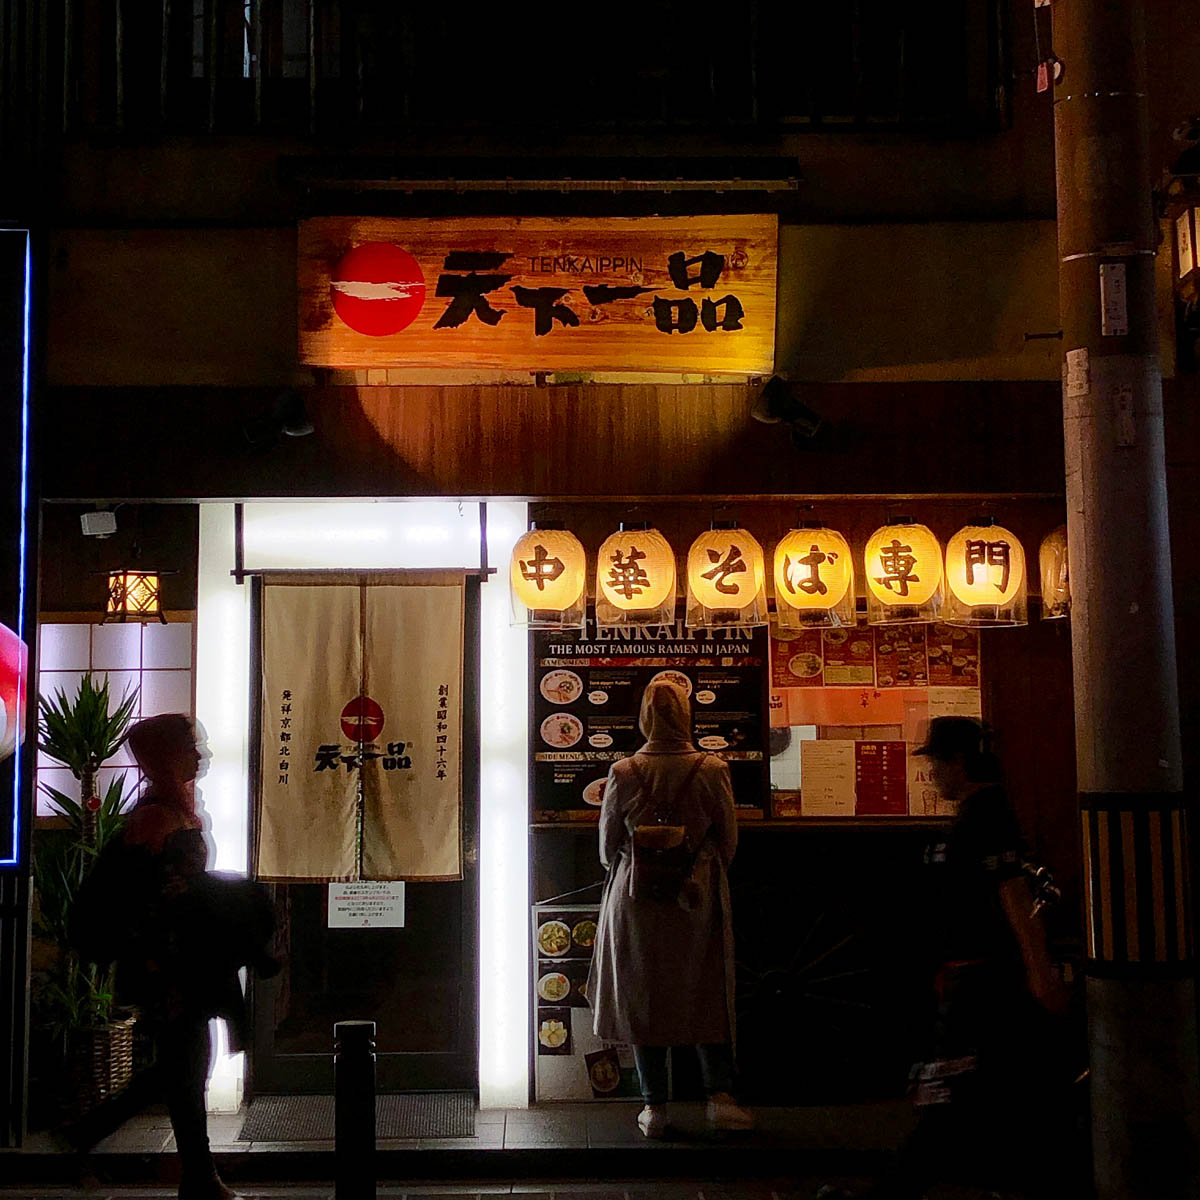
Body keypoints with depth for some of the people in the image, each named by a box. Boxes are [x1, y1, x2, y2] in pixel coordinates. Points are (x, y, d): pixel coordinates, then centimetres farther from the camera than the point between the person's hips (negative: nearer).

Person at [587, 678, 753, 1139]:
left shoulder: (623, 774, -8)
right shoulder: (712, 771, -9)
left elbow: (608, 846, 1)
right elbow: (728, 841, 0)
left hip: (636, 899, 0)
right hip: (698, 898, 0)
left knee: (642, 998, 9)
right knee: (708, 996, 13)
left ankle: (654, 1108, 13)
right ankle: (719, 1096, 8)